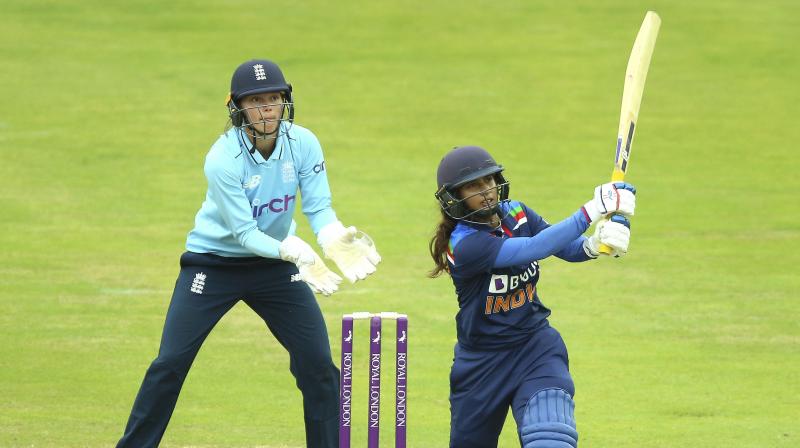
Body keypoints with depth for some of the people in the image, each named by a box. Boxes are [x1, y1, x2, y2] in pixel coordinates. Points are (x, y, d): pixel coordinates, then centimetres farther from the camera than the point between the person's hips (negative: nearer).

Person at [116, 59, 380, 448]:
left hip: (276, 267, 4)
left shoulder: (303, 143, -14)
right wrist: (295, 252, -40)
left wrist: (336, 240, -36)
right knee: (170, 363, -8)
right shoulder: (223, 158, -25)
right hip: (214, 264, -3)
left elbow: (319, 208, -13)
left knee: (319, 365, -3)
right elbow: (244, 233, -25)